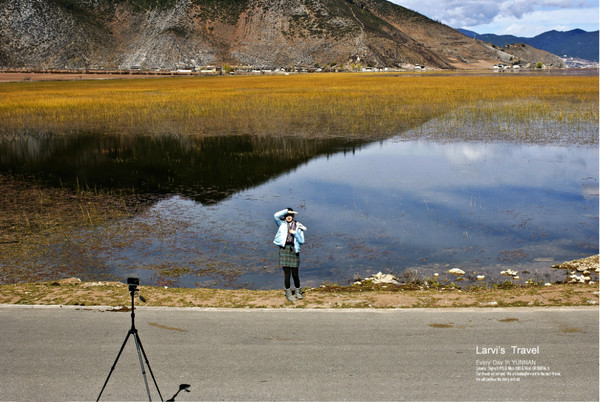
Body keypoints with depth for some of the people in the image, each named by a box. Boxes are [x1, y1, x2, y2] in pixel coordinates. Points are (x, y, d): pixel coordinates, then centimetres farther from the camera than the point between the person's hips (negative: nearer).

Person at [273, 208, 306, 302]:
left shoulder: (298, 227, 10)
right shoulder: (282, 224, 10)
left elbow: (302, 241, 5)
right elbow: (276, 215, -9)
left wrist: (295, 233, -7)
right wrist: (287, 211, -5)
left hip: (294, 249, 0)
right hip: (284, 249, 0)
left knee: (295, 273, 3)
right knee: (287, 273, 0)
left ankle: (298, 291, 24)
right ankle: (288, 293, 13)